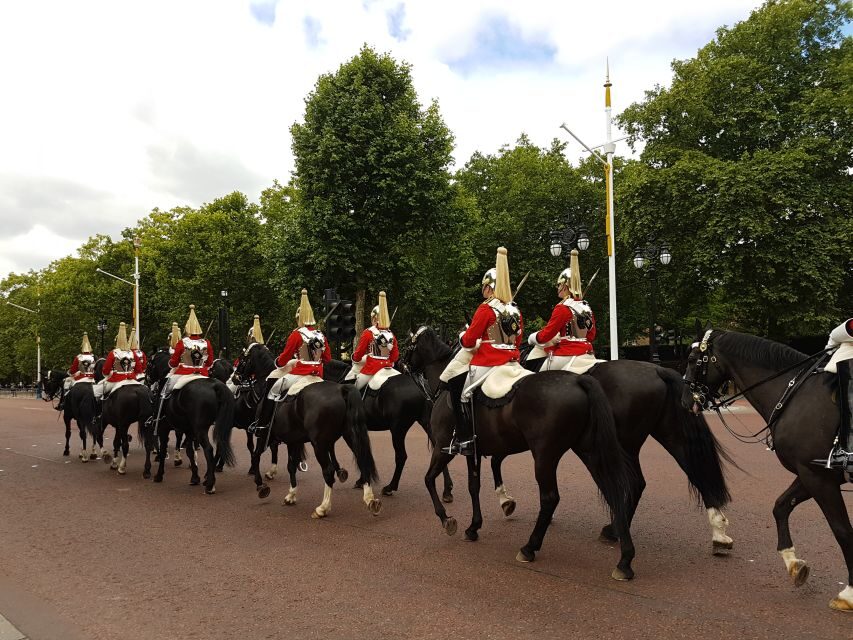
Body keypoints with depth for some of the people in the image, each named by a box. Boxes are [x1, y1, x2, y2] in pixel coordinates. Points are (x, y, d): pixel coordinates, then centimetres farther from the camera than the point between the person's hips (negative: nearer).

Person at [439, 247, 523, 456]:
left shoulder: (486, 308, -12)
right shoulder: (515, 310, 8)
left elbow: (468, 340, -10)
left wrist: (463, 336, 11)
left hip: (488, 363, -8)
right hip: (512, 363, 8)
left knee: (458, 391, 7)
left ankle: (463, 439, 4)